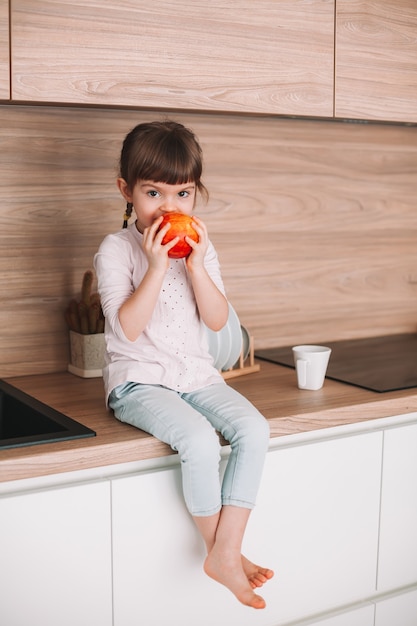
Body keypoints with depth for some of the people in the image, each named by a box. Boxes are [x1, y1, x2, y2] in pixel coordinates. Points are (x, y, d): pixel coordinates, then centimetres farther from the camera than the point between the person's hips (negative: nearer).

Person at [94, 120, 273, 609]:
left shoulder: (199, 247, 7)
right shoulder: (116, 250, -8)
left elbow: (217, 320, -1)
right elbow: (128, 328, -17)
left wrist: (196, 265, -14)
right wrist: (156, 267, -24)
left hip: (195, 374, 5)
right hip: (139, 380, -5)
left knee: (254, 430, -18)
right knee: (199, 440, -29)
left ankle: (226, 552, -10)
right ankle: (222, 553, -6)